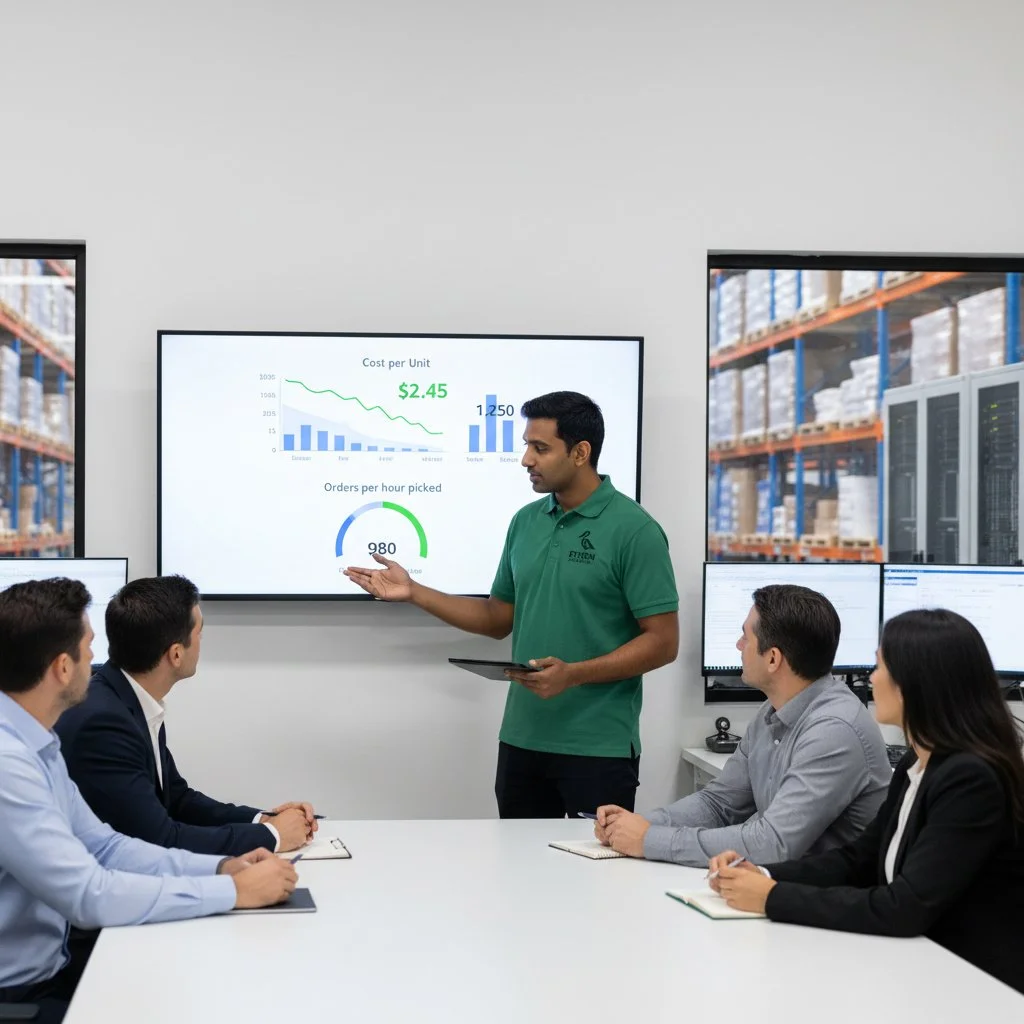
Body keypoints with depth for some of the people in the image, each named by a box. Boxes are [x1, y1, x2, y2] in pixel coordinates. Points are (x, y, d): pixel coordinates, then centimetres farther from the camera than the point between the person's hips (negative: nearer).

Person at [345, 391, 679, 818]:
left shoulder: (633, 530, -12)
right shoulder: (525, 522, 9)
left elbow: (662, 642, -14)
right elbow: (498, 619, 16)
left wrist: (575, 673, -24)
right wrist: (414, 592, 6)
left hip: (599, 747, -6)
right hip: (522, 739, 6)